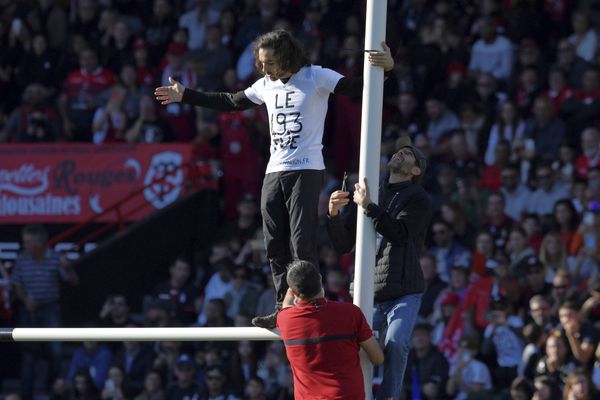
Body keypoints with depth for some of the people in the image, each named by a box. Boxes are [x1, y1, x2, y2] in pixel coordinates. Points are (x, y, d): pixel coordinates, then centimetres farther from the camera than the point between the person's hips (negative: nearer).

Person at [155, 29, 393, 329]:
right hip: (274, 173, 7)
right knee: (275, 247, 4)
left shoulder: (316, 77, -4)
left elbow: (358, 87, -13)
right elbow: (230, 103, 27)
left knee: (301, 244, -13)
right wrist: (185, 96, 28)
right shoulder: (267, 85, 15)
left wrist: (383, 68, -32)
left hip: (306, 171, -7)